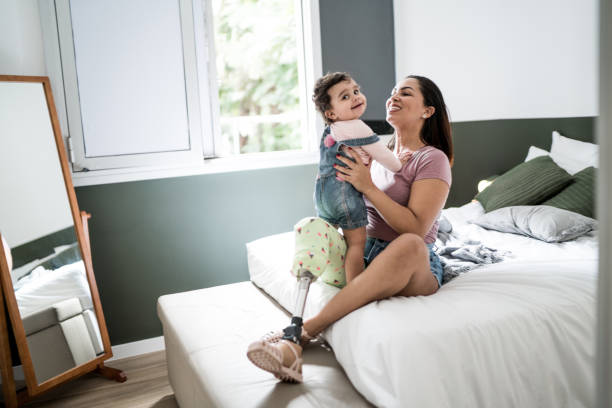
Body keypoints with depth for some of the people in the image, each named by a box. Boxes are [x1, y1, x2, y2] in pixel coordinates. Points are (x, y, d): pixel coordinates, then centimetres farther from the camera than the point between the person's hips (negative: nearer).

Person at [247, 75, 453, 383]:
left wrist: (368, 186, -23)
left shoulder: (432, 159, -6)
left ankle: (301, 333, -42)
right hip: (365, 253, 7)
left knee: (410, 245, -40)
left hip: (417, 267, -7)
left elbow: (415, 228, -18)